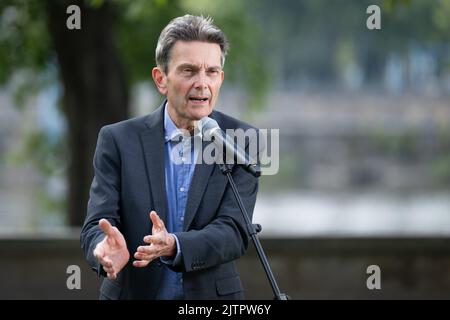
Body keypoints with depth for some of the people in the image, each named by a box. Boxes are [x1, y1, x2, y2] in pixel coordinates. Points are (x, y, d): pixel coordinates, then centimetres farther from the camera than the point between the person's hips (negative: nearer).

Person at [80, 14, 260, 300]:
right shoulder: (118, 140, -5)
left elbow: (235, 232, -15)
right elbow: (96, 226, -11)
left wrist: (174, 247, -33)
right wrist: (108, 248, -35)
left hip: (211, 295, 0)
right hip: (132, 293, 0)